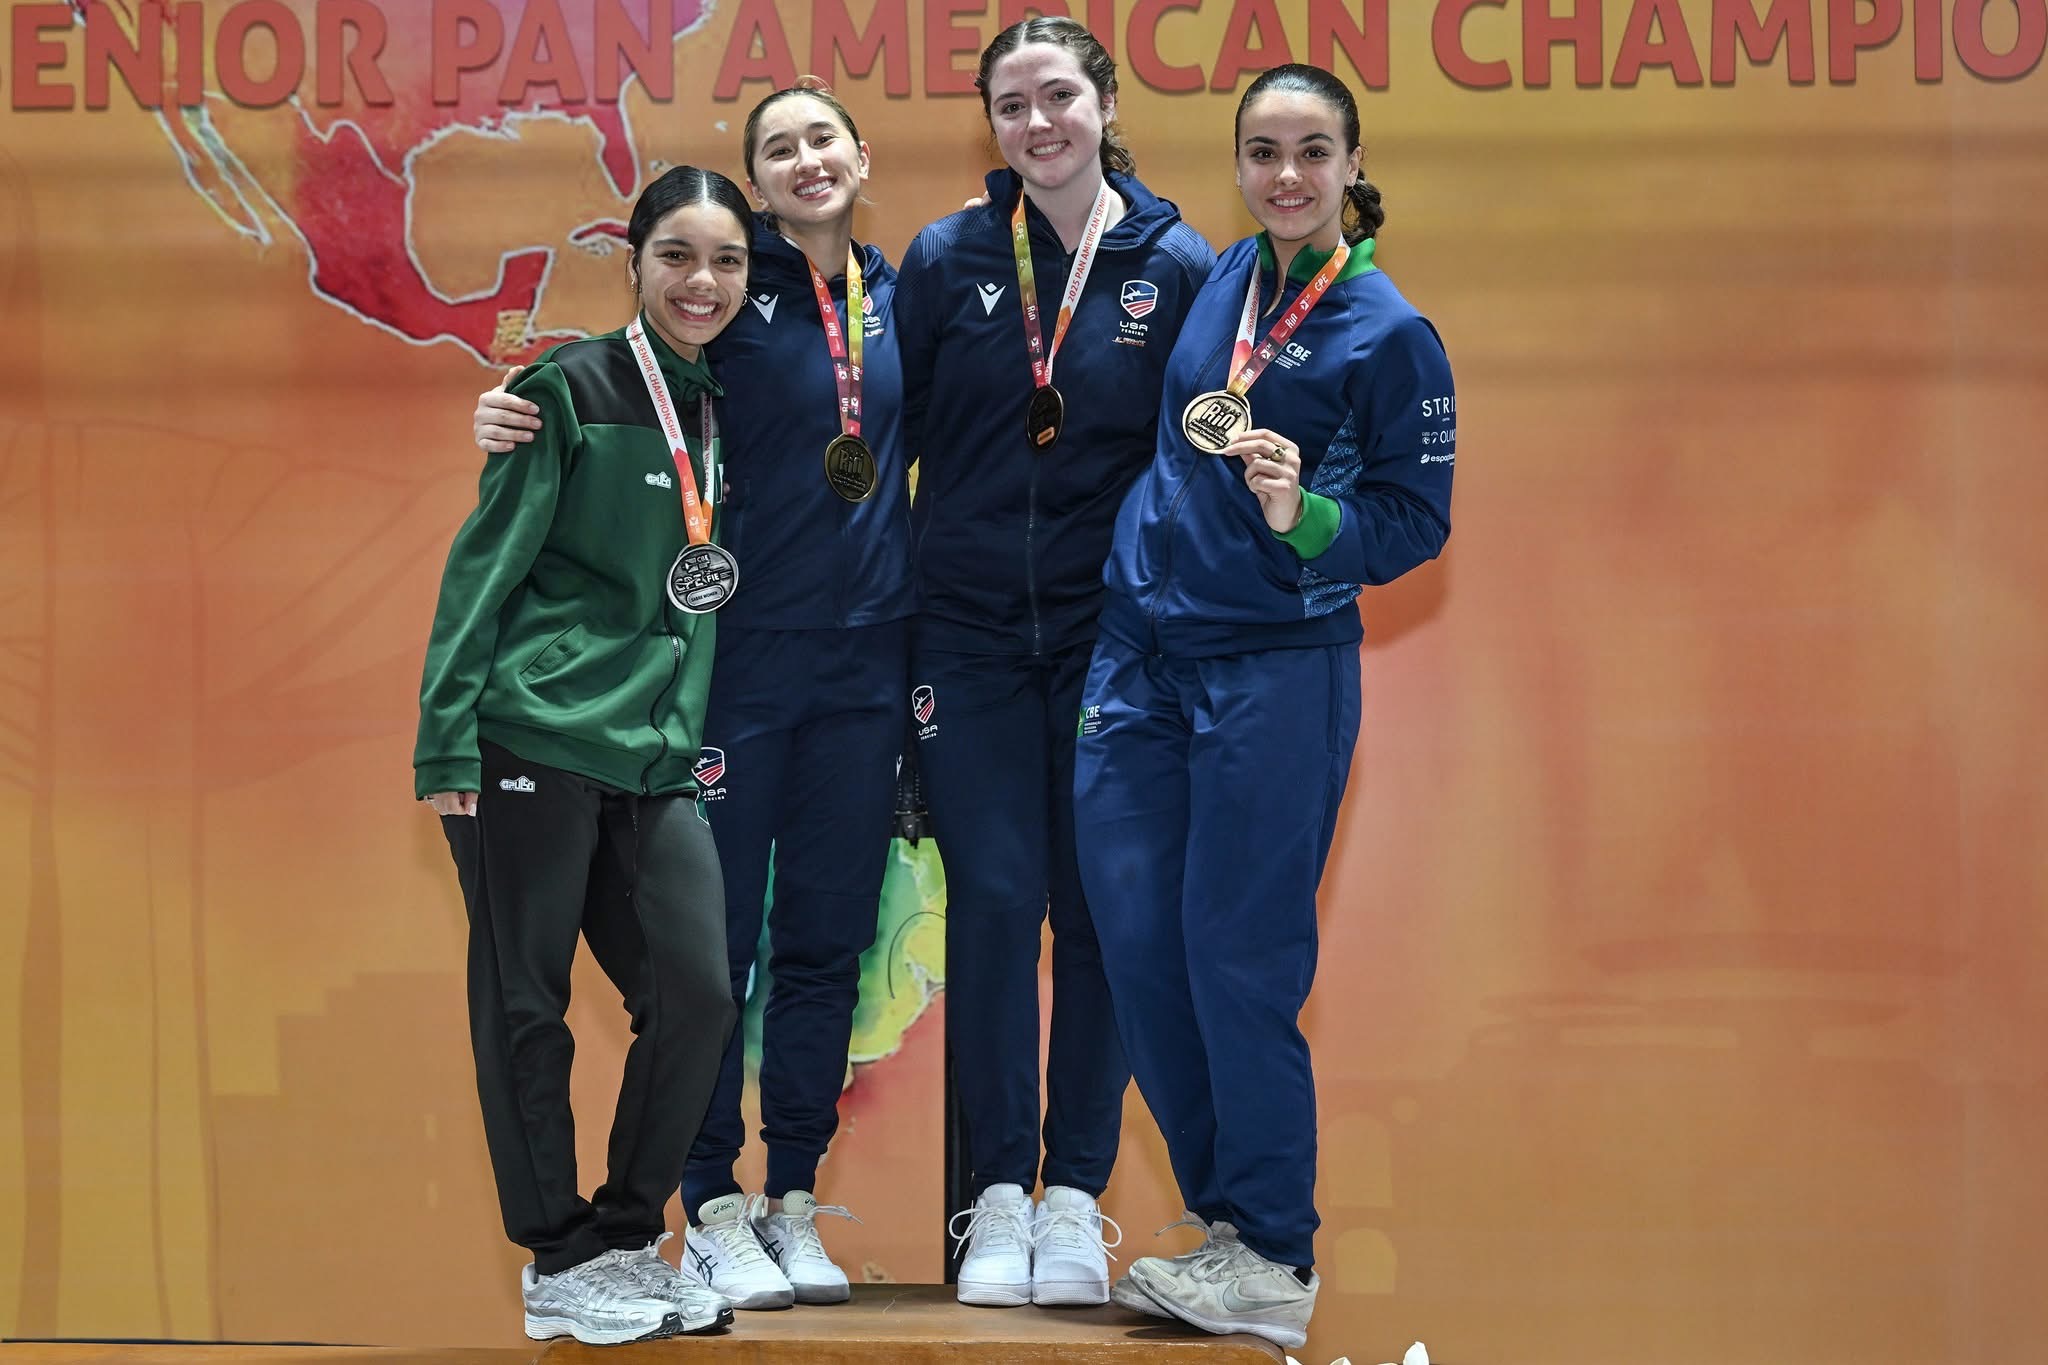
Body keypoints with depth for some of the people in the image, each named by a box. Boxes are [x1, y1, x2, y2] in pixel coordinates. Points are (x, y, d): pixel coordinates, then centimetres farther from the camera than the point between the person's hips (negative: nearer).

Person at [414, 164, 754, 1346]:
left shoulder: (724, 414, 14)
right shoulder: (569, 390, -4)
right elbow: (487, 562, -6)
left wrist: (699, 734, 16)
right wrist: (449, 736, -12)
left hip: (654, 758, 6)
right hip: (533, 741, -5)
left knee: (697, 994, -3)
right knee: (527, 1005, 1)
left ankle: (625, 1241, 13)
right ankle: (558, 1264, 12)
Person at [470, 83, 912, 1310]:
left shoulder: (901, 301, 10)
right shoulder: (734, 293, -3)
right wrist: (513, 416, -23)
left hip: (864, 667, 4)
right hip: (742, 659, -4)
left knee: (827, 940, 8)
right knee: (719, 938, 0)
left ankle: (794, 1203, 17)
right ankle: (715, 1211, 9)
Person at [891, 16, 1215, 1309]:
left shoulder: (1178, 266, -1)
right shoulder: (946, 259, 2)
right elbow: (891, 434, 6)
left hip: (1116, 634, 0)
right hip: (974, 632, 1)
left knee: (1099, 910, 3)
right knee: (992, 901, -2)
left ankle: (1075, 1198, 13)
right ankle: (998, 1198, 8)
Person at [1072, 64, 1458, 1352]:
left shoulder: (1390, 331, -7)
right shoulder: (1216, 280, 9)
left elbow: (1417, 521, -6)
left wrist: (1303, 514, -22)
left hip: (1276, 668, -6)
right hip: (1145, 653, 6)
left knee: (1237, 955, -5)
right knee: (1136, 942, 6)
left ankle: (1274, 1257, 7)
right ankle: (1225, 1212, 20)